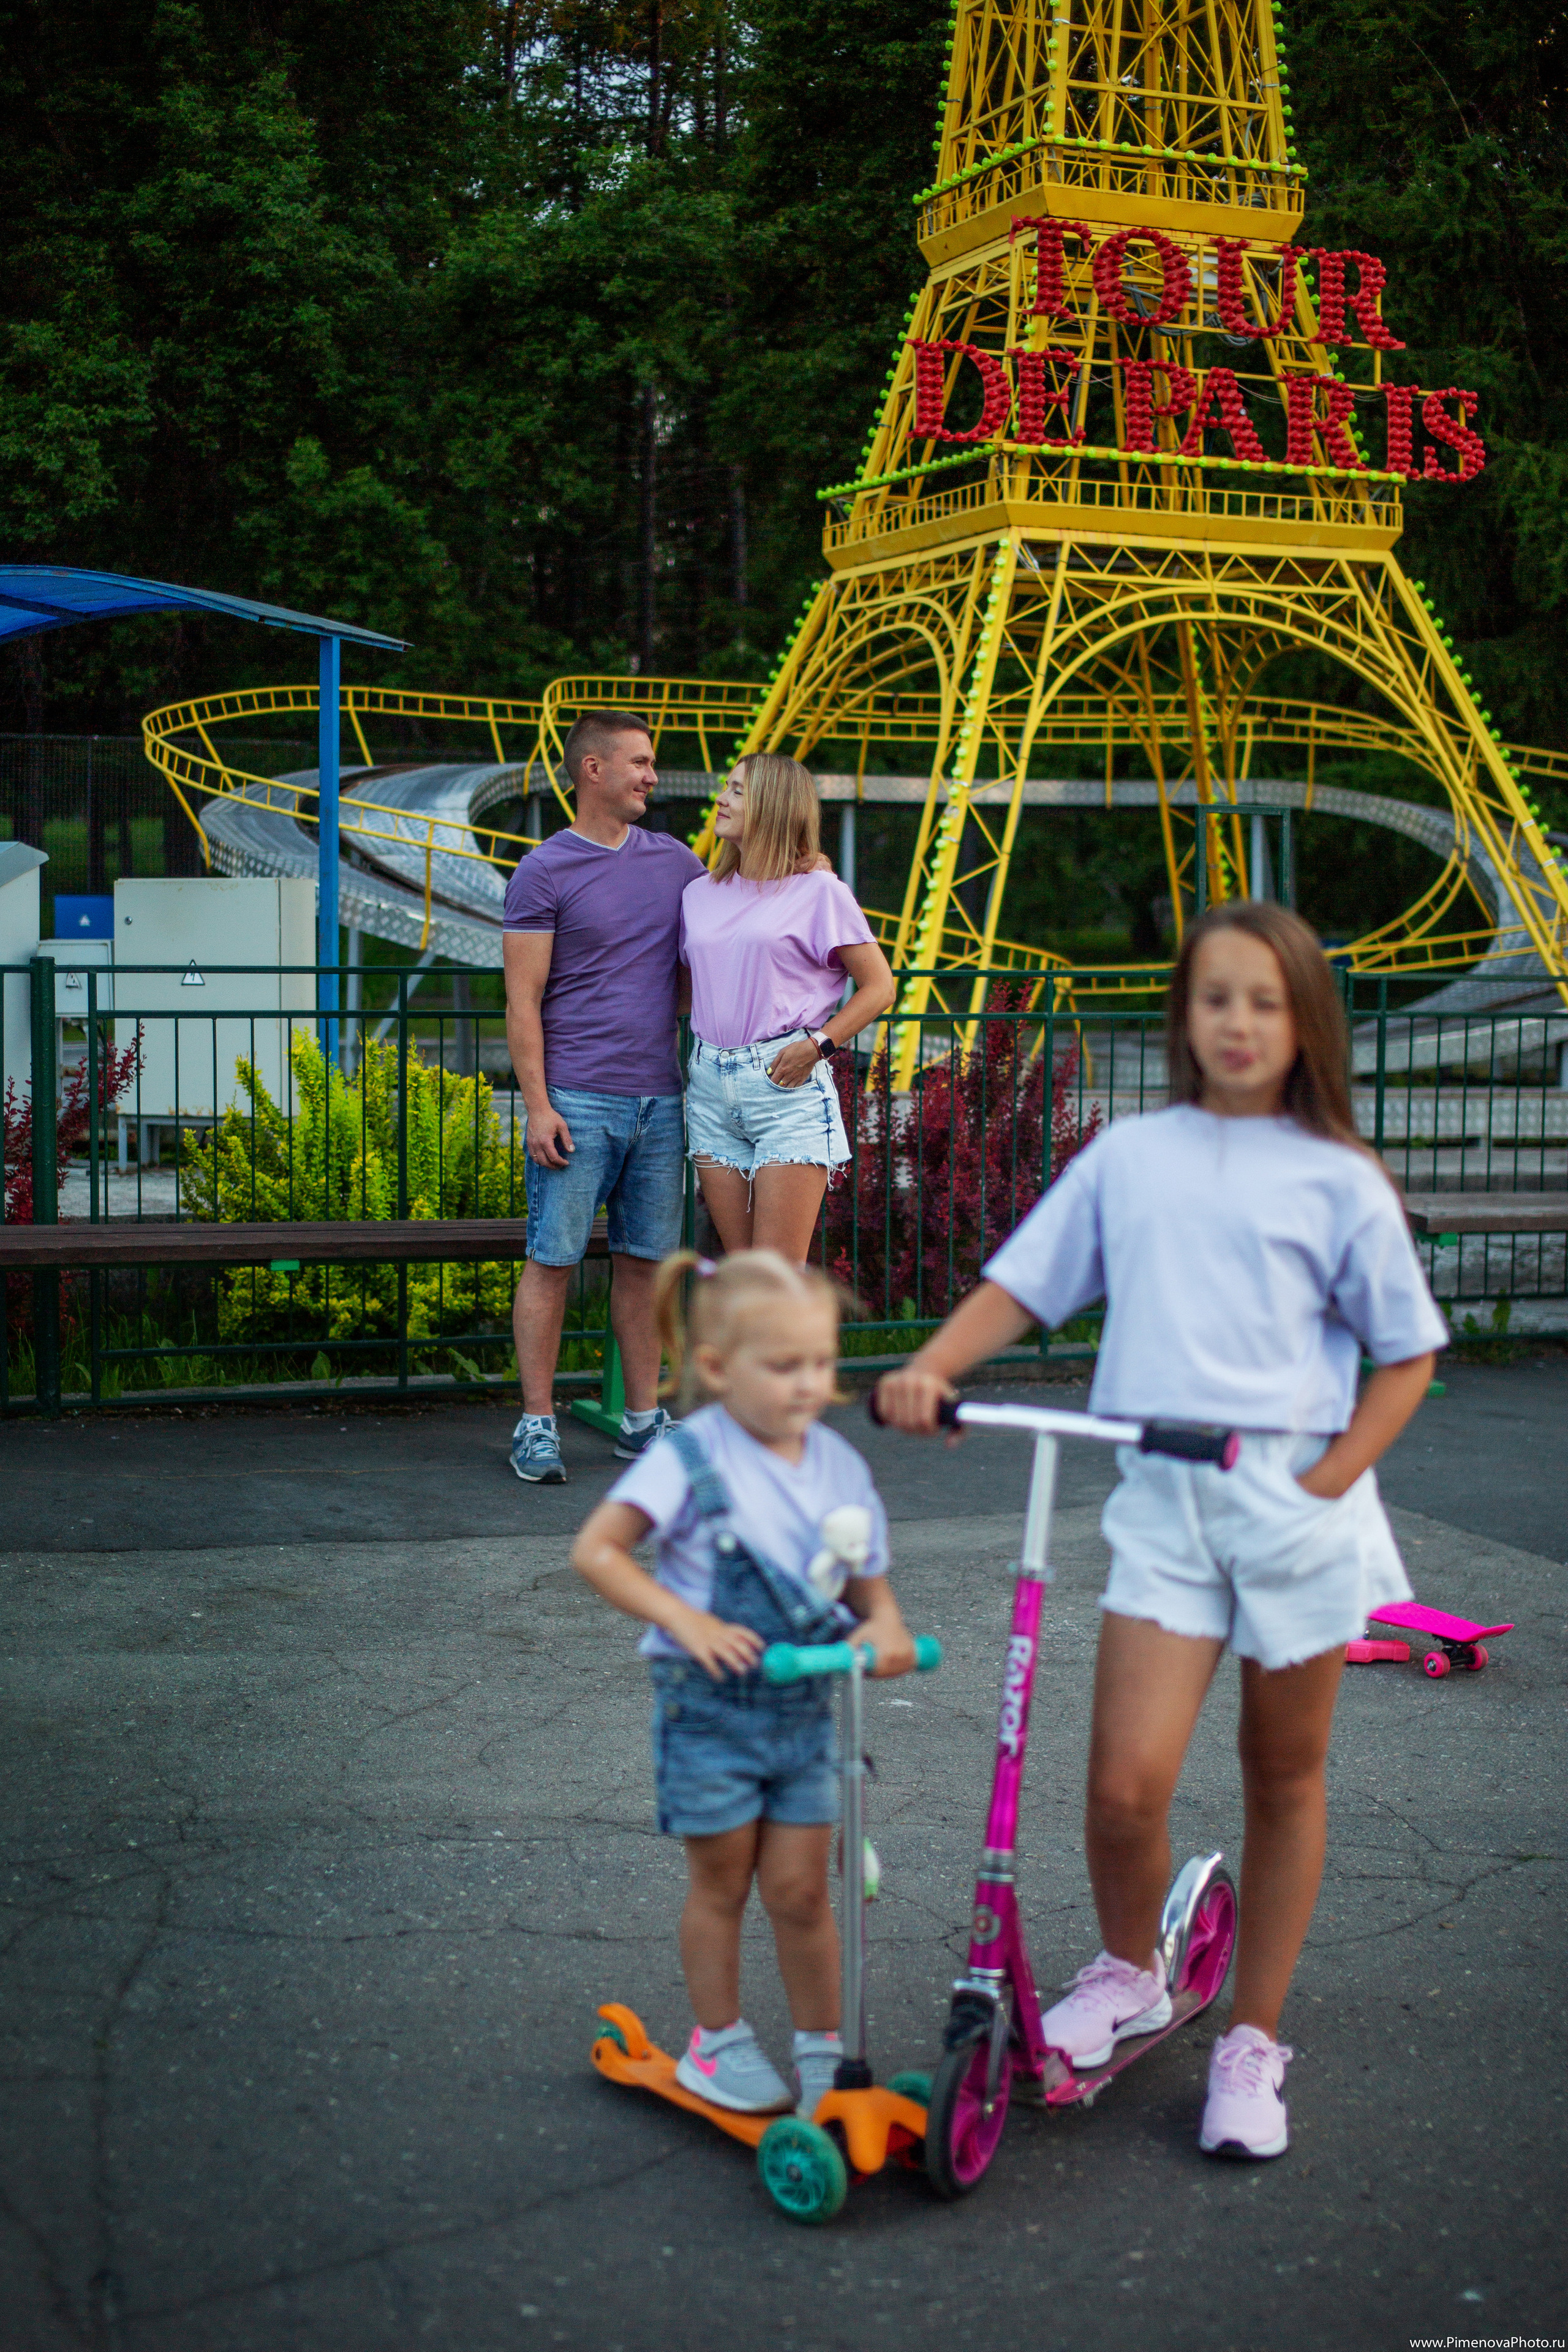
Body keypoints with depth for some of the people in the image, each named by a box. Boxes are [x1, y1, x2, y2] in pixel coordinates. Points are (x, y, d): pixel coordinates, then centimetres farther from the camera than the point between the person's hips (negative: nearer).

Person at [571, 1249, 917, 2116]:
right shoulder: (690, 1458, -13)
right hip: (710, 1709, -3)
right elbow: (595, 1550, -14)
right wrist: (685, 1619, -23)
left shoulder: (839, 1466, 2)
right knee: (721, 1883, 10)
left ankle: (823, 2047, 21)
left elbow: (868, 1582, 9)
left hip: (805, 1710, 3)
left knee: (800, 1888, 5)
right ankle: (717, 2040, 28)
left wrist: (884, 1629, -14)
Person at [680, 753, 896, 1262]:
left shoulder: (818, 890, -1)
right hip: (710, 1082, 5)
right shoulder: (699, 894, 15)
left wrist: (818, 1044, -11)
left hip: (786, 1084, -5)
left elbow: (879, 987, -1)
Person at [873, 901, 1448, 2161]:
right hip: (1163, 1498, 1)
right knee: (1125, 1783, -11)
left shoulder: (1338, 1180, 3)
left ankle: (1255, 2042, 27)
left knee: (1285, 1776, 10)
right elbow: (1022, 1282, 10)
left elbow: (1406, 1354, 7)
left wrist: (1332, 1480, -5)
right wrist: (931, 1366, -7)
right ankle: (1128, 1972, 20)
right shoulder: (1129, 1156, 9)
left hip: (1298, 1498, 0)